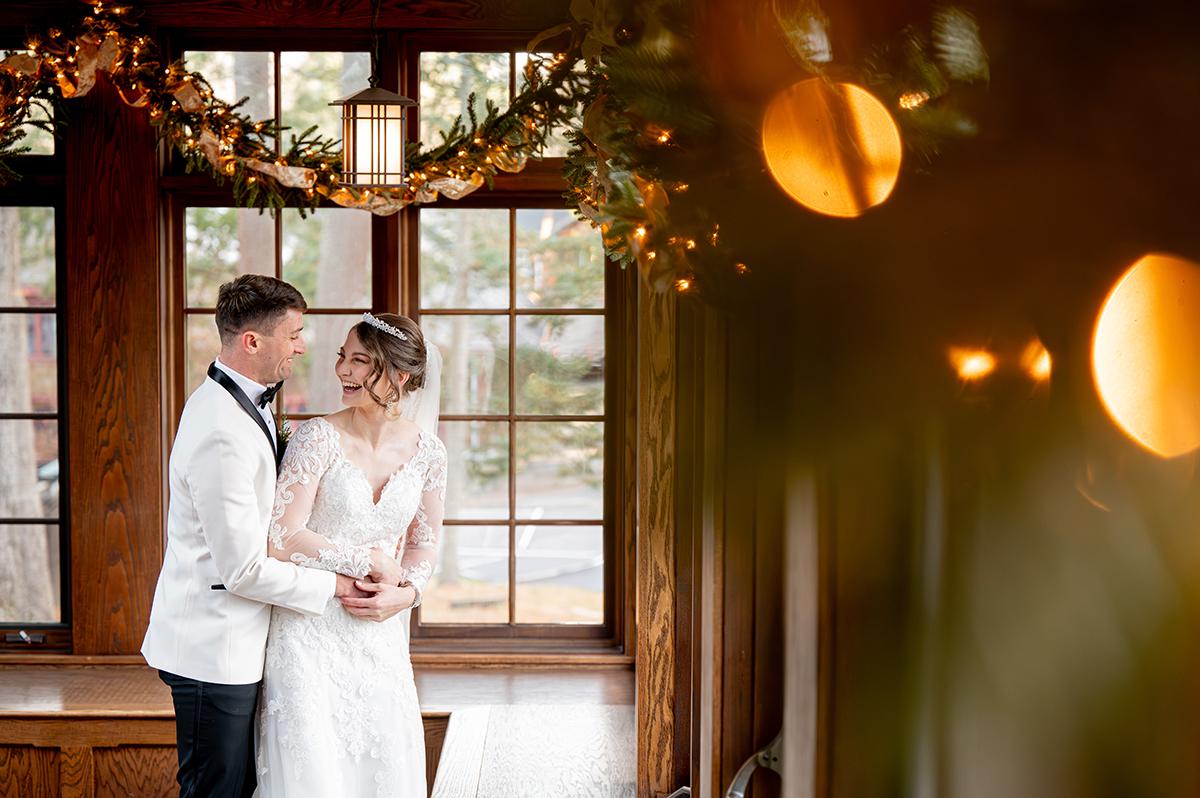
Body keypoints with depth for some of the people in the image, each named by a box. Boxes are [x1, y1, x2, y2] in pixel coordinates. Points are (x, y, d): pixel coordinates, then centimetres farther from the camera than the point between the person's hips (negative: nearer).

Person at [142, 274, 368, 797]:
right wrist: (332, 585, -12)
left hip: (236, 641, 10)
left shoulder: (244, 401, 7)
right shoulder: (222, 434, -26)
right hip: (214, 650, -10)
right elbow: (243, 570, -23)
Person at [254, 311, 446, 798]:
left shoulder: (427, 451, -2)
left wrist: (405, 592, -9)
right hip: (310, 627, -4)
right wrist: (371, 561, -14)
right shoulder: (318, 438, -13)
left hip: (380, 634, 4)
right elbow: (283, 540, -18)